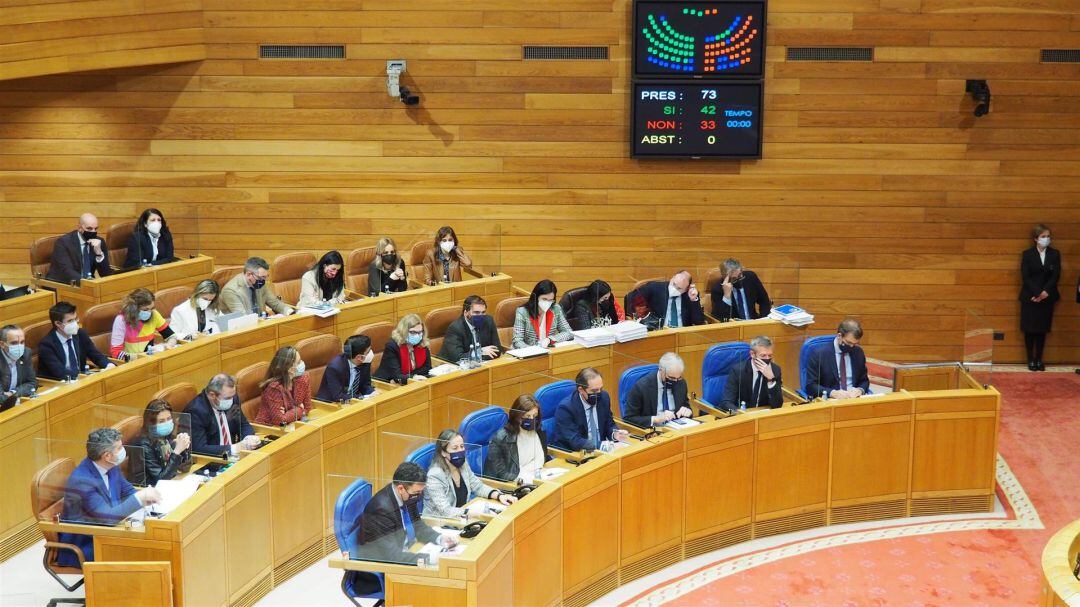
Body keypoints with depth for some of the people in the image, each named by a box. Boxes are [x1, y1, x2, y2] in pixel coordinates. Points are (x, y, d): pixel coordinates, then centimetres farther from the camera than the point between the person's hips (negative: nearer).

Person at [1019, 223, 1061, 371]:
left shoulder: (1055, 254, 4)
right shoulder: (1027, 254, -2)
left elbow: (1056, 275, -3)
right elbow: (1025, 277, -8)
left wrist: (1045, 292, -15)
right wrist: (1037, 293, -17)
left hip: (1047, 297, 2)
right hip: (1030, 298, -2)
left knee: (1042, 329, 5)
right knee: (1030, 329, 0)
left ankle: (1039, 359, 11)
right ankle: (1031, 360, 6)